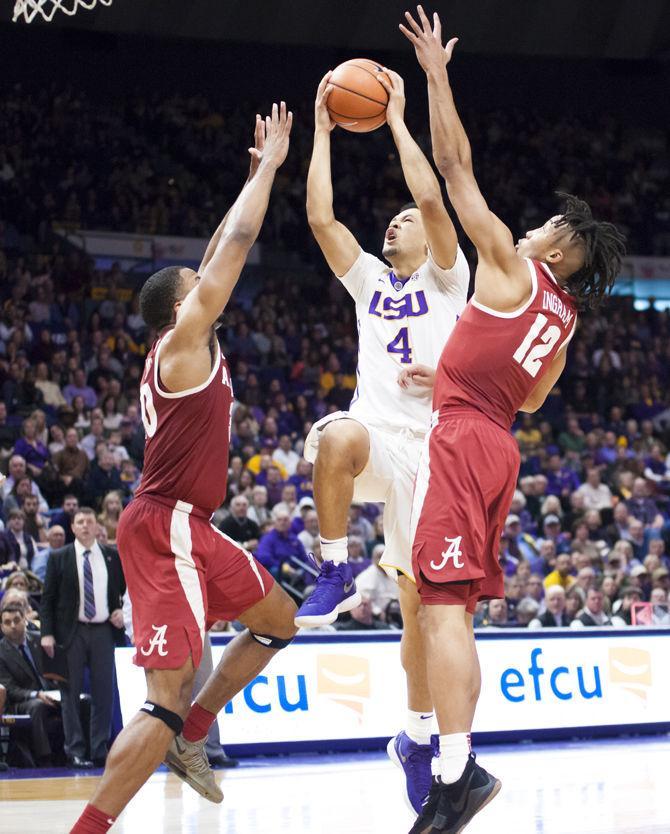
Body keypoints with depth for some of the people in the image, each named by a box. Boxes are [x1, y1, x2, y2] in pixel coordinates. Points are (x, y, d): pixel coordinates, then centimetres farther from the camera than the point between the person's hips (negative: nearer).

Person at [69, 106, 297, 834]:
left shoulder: (179, 349, 16)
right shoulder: (183, 339, -7)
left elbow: (220, 255, 24)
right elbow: (236, 246, -8)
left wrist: (257, 176, 25)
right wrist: (270, 166, 1)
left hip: (187, 527, 10)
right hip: (166, 527, -10)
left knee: (278, 620, 22)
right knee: (169, 696, -16)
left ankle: (188, 736, 22)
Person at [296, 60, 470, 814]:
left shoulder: (445, 277, 9)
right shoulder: (367, 279, 20)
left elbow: (432, 197, -7)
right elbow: (319, 216, 9)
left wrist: (397, 120, -1)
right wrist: (322, 131, 10)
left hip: (428, 447, -1)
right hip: (376, 436, 1)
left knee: (420, 598, 2)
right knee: (336, 437, -39)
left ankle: (418, 735, 17)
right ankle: (336, 573, -23)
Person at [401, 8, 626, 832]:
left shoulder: (510, 268, -4)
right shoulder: (564, 318, 17)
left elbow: (455, 165, -2)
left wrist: (436, 74, 4)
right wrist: (448, 381, 35)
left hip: (462, 439, -8)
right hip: (499, 446, 8)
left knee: (443, 606, -15)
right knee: (453, 611, 12)